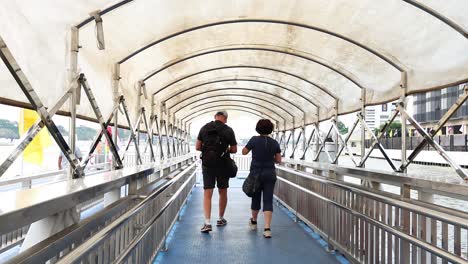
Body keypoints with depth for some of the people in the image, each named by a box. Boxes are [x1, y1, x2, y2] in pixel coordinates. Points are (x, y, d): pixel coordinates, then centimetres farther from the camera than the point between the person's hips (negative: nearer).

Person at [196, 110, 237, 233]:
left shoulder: (204, 128, 3)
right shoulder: (228, 130, -3)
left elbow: (197, 147, 2)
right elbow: (234, 150, 1)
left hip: (207, 164, 1)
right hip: (223, 164, -1)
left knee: (207, 194, 1)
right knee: (223, 192, 15)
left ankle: (207, 222, -11)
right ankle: (221, 219, 28)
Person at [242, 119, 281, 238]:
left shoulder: (254, 139, -10)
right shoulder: (274, 143, -1)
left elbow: (244, 152, 1)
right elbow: (278, 160, 4)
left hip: (256, 173, -1)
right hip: (270, 174, 1)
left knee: (256, 198, 16)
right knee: (268, 201, 1)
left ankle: (253, 222, 38)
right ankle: (267, 229, -8)